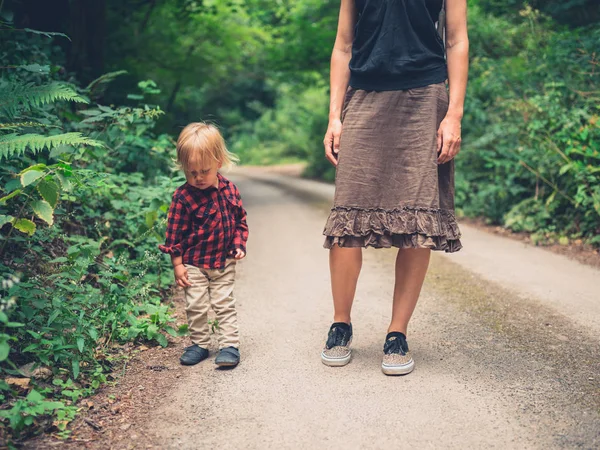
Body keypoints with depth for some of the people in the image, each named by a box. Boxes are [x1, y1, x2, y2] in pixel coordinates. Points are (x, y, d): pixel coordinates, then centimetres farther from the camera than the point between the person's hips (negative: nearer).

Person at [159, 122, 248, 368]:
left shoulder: (229, 189, -4)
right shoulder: (183, 196, -15)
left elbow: (240, 220, 8)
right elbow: (175, 232, -11)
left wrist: (238, 245, -4)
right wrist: (177, 264, -10)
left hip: (224, 262, 2)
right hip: (194, 264, -2)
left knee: (225, 304, 7)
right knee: (196, 306, 7)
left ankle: (230, 345, 13)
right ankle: (199, 344, 23)